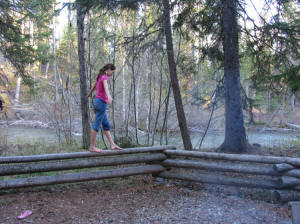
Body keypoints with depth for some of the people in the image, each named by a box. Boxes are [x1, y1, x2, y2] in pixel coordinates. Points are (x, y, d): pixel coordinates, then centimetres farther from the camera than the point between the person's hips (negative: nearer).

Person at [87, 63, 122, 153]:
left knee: (106, 125, 10)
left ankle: (112, 144, 12)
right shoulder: (104, 77, -13)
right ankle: (92, 147, 0)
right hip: (102, 102, -10)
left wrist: (89, 94, 50)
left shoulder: (99, 76, 14)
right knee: (96, 125, -5)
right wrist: (109, 96, -53)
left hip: (97, 101, 10)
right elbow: (106, 87, -34)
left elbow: (94, 86, 33)